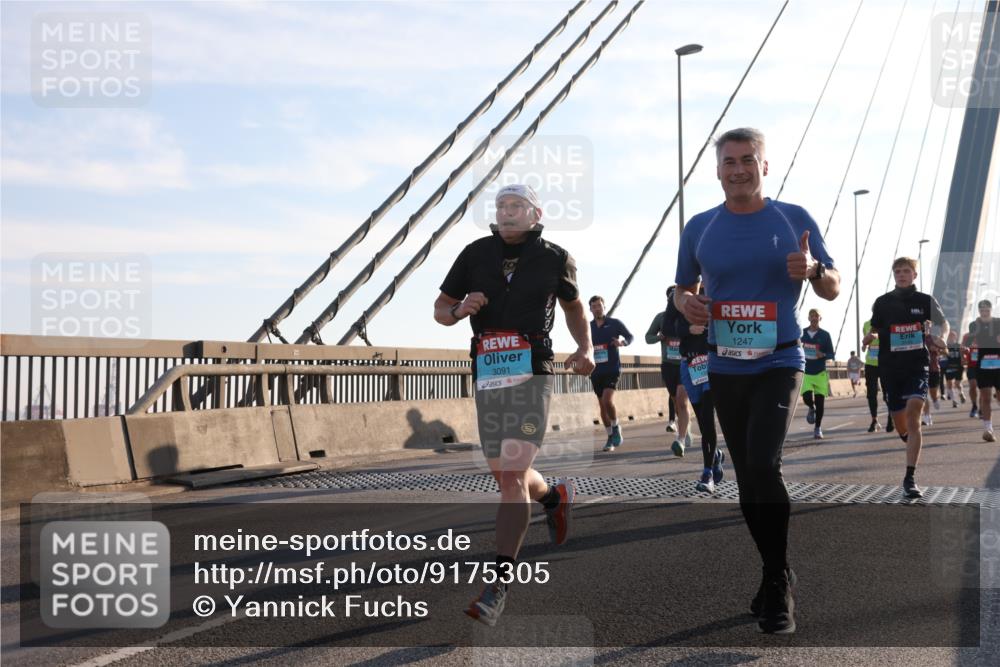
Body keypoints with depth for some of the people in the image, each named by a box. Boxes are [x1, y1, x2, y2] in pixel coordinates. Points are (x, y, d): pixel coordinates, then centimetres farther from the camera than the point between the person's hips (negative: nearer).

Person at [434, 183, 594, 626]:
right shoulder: (475, 254, 6)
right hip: (487, 375, 4)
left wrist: (585, 349, 3)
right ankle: (555, 497, 48)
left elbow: (574, 306, 19)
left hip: (532, 374, -4)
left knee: (513, 477, -16)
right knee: (505, 477, 15)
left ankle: (501, 583, -10)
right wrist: (460, 309, -11)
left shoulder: (555, 259, 4)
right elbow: (440, 309, 12)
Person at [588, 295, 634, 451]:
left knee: (607, 400, -21)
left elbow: (630, 337, 5)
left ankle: (616, 428, 4)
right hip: (596, 370, 4)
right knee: (602, 405, 6)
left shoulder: (615, 323, -1)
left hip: (612, 369, -4)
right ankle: (610, 437, 18)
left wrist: (622, 342, -16)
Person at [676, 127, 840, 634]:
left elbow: (833, 289, 4)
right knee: (747, 476, 11)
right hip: (724, 369, 4)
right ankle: (775, 578, 27)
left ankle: (778, 584, -5)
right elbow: (683, 288, 15)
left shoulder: (795, 220, 0)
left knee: (763, 464, -21)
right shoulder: (699, 228, 6)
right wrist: (686, 304, -9)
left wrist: (813, 270, -19)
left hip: (778, 364, -4)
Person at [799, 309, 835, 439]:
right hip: (805, 372, 1)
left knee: (820, 401, 0)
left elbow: (832, 355, -1)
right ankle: (811, 408, 22)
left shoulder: (825, 335, -2)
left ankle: (818, 428, 17)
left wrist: (823, 355, -21)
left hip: (820, 372, -1)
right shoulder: (802, 333, 2)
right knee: (807, 397, -16)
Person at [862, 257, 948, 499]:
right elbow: (874, 330, 14)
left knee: (913, 415, -21)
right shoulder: (882, 302, 5)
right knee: (901, 427, 7)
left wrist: (941, 338, -7)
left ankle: (910, 479, -18)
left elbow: (943, 323, 14)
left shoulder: (925, 300, 3)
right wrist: (869, 336, -9)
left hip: (917, 366, -2)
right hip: (890, 368, 2)